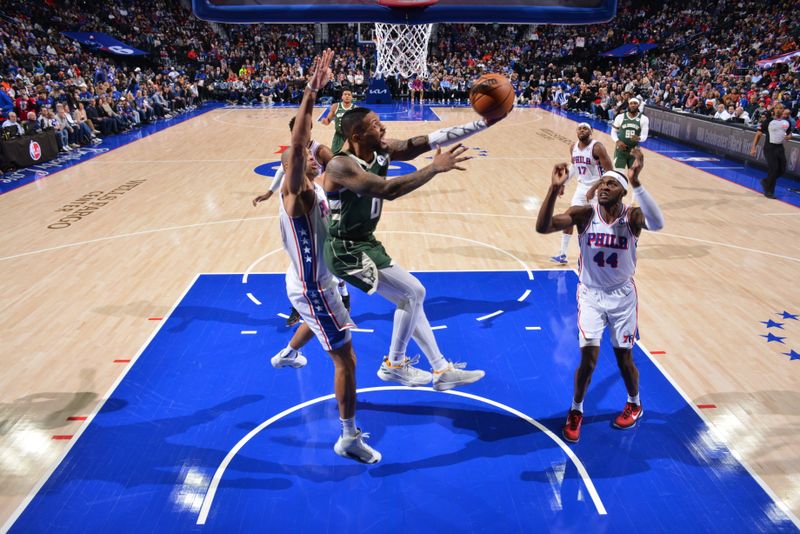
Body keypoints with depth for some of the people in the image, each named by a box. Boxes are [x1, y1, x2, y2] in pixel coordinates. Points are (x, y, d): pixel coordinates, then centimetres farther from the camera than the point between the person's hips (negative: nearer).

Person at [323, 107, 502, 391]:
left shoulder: (383, 150, -2)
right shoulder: (341, 165, -25)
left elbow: (430, 140, -7)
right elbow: (388, 190, -39)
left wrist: (483, 122, -12)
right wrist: (436, 168, -33)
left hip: (364, 241, 9)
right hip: (346, 249, -9)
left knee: (409, 298, 12)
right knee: (414, 293, -11)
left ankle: (442, 370, 24)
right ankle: (394, 365, 9)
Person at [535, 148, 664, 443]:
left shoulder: (631, 217, -16)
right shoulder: (584, 214, -14)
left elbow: (657, 223, -41)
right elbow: (542, 227, -29)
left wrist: (636, 182, -50)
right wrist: (554, 188, -42)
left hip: (622, 295, 0)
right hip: (591, 294, 0)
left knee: (624, 358, 11)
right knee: (588, 357, -6)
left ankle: (635, 405, 40)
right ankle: (576, 411, 19)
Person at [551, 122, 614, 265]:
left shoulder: (597, 147, -20)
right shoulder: (573, 148, 1)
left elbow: (609, 171, -21)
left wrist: (594, 188, -25)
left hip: (598, 189, -7)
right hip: (581, 187, 7)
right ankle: (563, 254, 10)